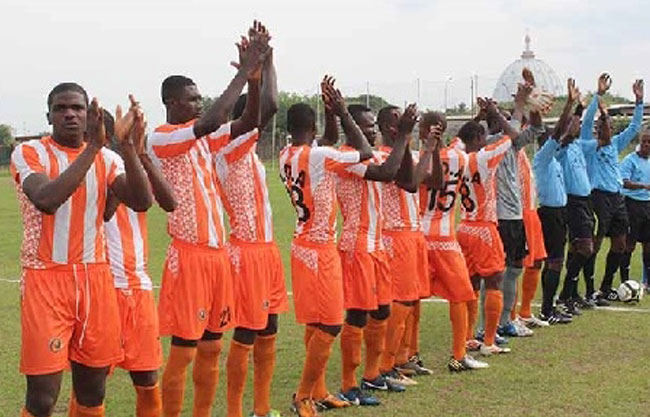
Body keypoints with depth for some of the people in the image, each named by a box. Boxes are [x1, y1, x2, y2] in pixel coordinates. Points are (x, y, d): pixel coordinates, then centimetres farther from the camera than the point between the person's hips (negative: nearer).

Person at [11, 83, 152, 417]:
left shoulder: (106, 158, 8)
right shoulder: (29, 153, -5)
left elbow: (141, 202, -7)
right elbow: (47, 200, -25)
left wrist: (127, 146, -19)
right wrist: (93, 146, -25)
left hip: (95, 278, 4)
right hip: (45, 279, -4)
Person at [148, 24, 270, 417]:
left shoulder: (205, 139, 13)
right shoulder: (161, 138, -11)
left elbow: (249, 121, 6)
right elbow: (213, 120, -26)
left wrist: (254, 78, -8)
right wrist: (244, 70, -19)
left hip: (217, 253, 8)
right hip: (189, 256, -8)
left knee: (211, 347, 13)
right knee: (183, 350, -2)